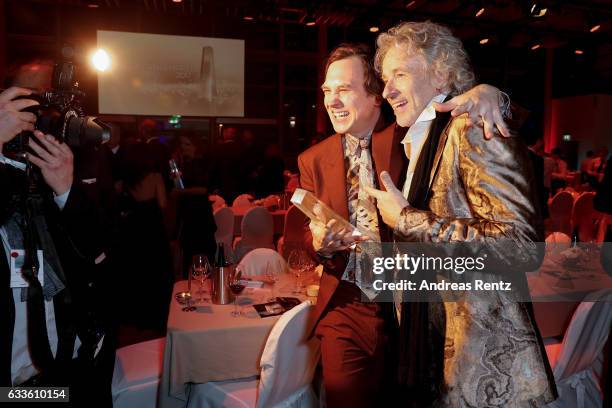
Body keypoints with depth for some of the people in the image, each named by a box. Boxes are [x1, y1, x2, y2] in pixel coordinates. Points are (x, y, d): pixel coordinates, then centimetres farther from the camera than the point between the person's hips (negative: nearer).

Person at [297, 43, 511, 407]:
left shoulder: (410, 138, -5)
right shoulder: (313, 160, 2)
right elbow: (309, 239, 5)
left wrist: (485, 92, -25)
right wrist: (319, 243, -17)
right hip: (346, 312, 2)